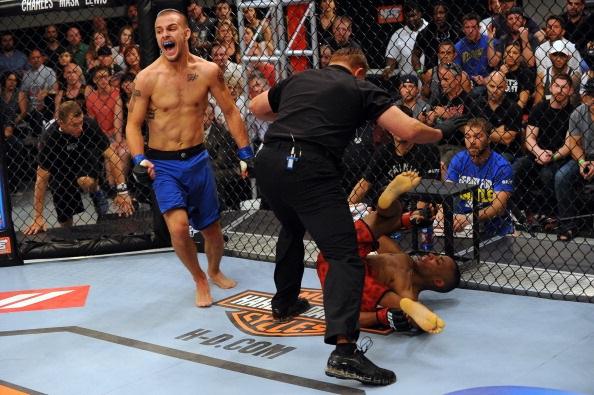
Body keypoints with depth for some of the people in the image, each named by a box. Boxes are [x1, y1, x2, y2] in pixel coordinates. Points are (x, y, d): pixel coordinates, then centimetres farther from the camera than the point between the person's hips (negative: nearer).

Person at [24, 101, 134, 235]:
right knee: (65, 222, 2)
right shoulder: (50, 137, -31)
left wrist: (122, 190, -30)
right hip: (59, 169, 0)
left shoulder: (89, 125, -29)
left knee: (87, 182, -34)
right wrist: (38, 218, -23)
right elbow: (42, 178, -25)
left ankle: (97, 193, -1)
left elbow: (111, 156, -23)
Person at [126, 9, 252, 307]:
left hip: (198, 159, 3)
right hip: (162, 164, -2)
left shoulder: (208, 71, -7)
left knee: (211, 228, 14)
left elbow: (230, 112, 4)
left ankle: (214, 271, 46)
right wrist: (140, 160, -19)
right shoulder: (147, 78, -12)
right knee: (178, 227, -21)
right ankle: (199, 280, 7)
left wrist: (245, 153, 4)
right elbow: (133, 124, -4)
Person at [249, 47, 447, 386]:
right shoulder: (361, 88, 12)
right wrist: (439, 134, 24)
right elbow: (410, 131, 3)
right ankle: (344, 350, -23)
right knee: (345, 256, -7)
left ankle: (284, 303, 51)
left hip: (268, 160, 6)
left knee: (292, 228, 35)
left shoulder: (298, 79, 25)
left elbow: (256, 108, 40)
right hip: (310, 169, -6)